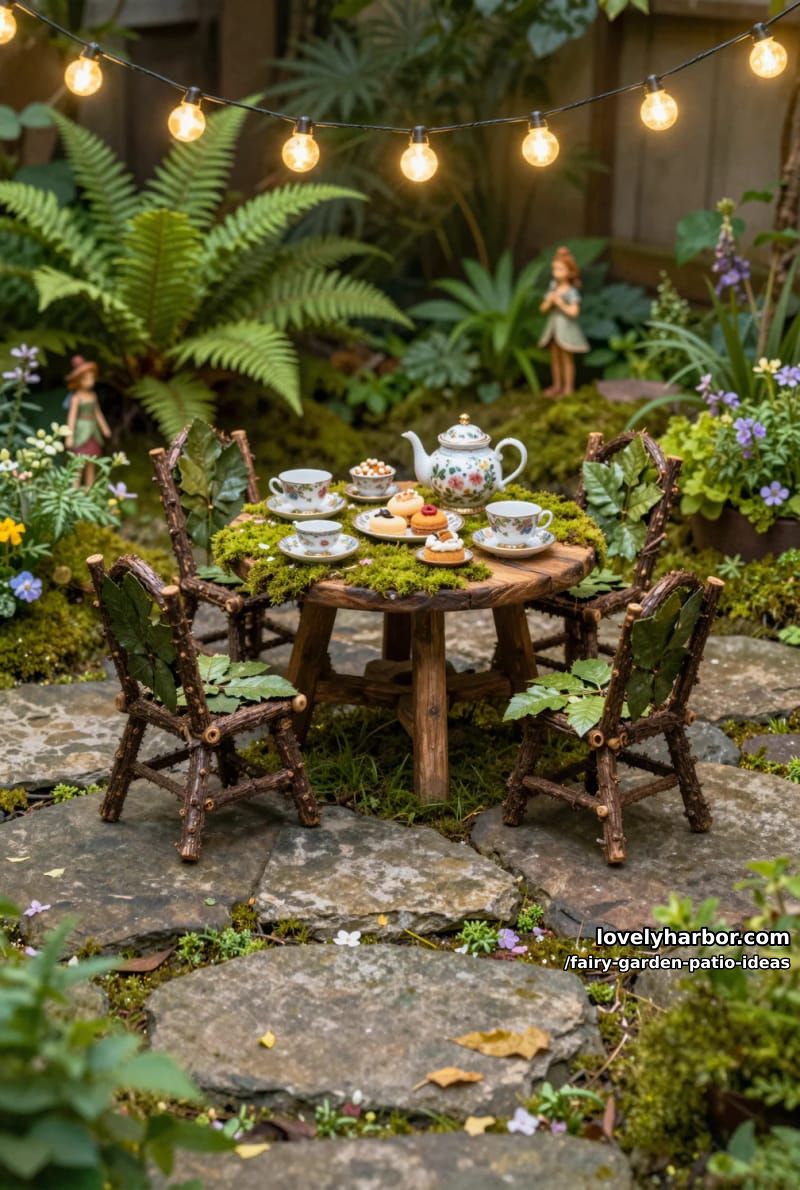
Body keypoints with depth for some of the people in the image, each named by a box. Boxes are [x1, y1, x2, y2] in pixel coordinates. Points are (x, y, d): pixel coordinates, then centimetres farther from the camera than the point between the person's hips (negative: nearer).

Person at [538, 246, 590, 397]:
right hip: (553, 325, 6)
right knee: (554, 357, 13)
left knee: (567, 359, 3)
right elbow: (543, 309, 5)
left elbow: (574, 311, -22)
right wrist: (549, 301, -15)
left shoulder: (572, 291, -15)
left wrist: (560, 302, -22)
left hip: (566, 327, -6)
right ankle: (557, 385, 24)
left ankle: (568, 388, 12)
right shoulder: (553, 287, 2)